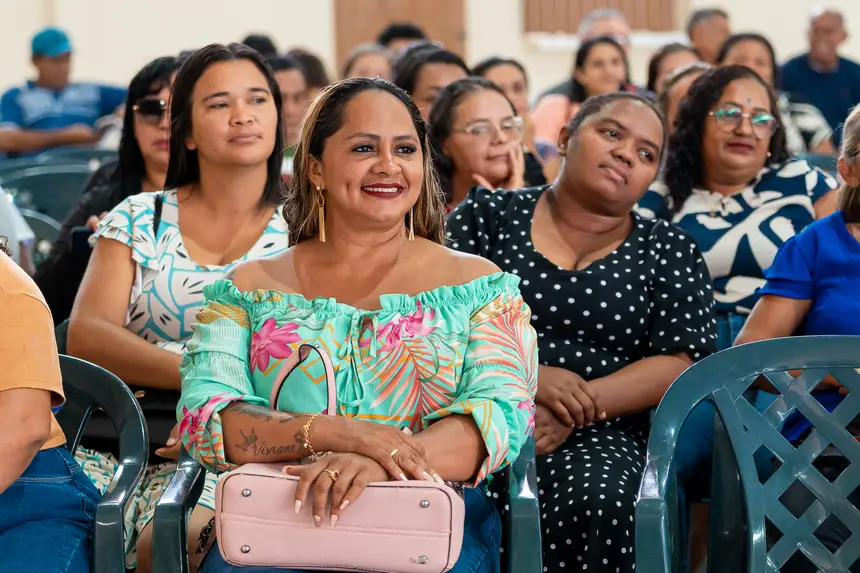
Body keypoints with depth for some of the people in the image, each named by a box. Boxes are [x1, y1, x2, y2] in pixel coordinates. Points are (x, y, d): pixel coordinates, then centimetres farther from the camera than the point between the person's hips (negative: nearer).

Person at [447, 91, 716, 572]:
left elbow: (680, 364, 2)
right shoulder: (488, 215, 12)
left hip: (599, 432, 1)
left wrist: (573, 412, -13)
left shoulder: (670, 253, 13)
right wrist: (528, 377, -14)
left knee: (598, 502, -35)